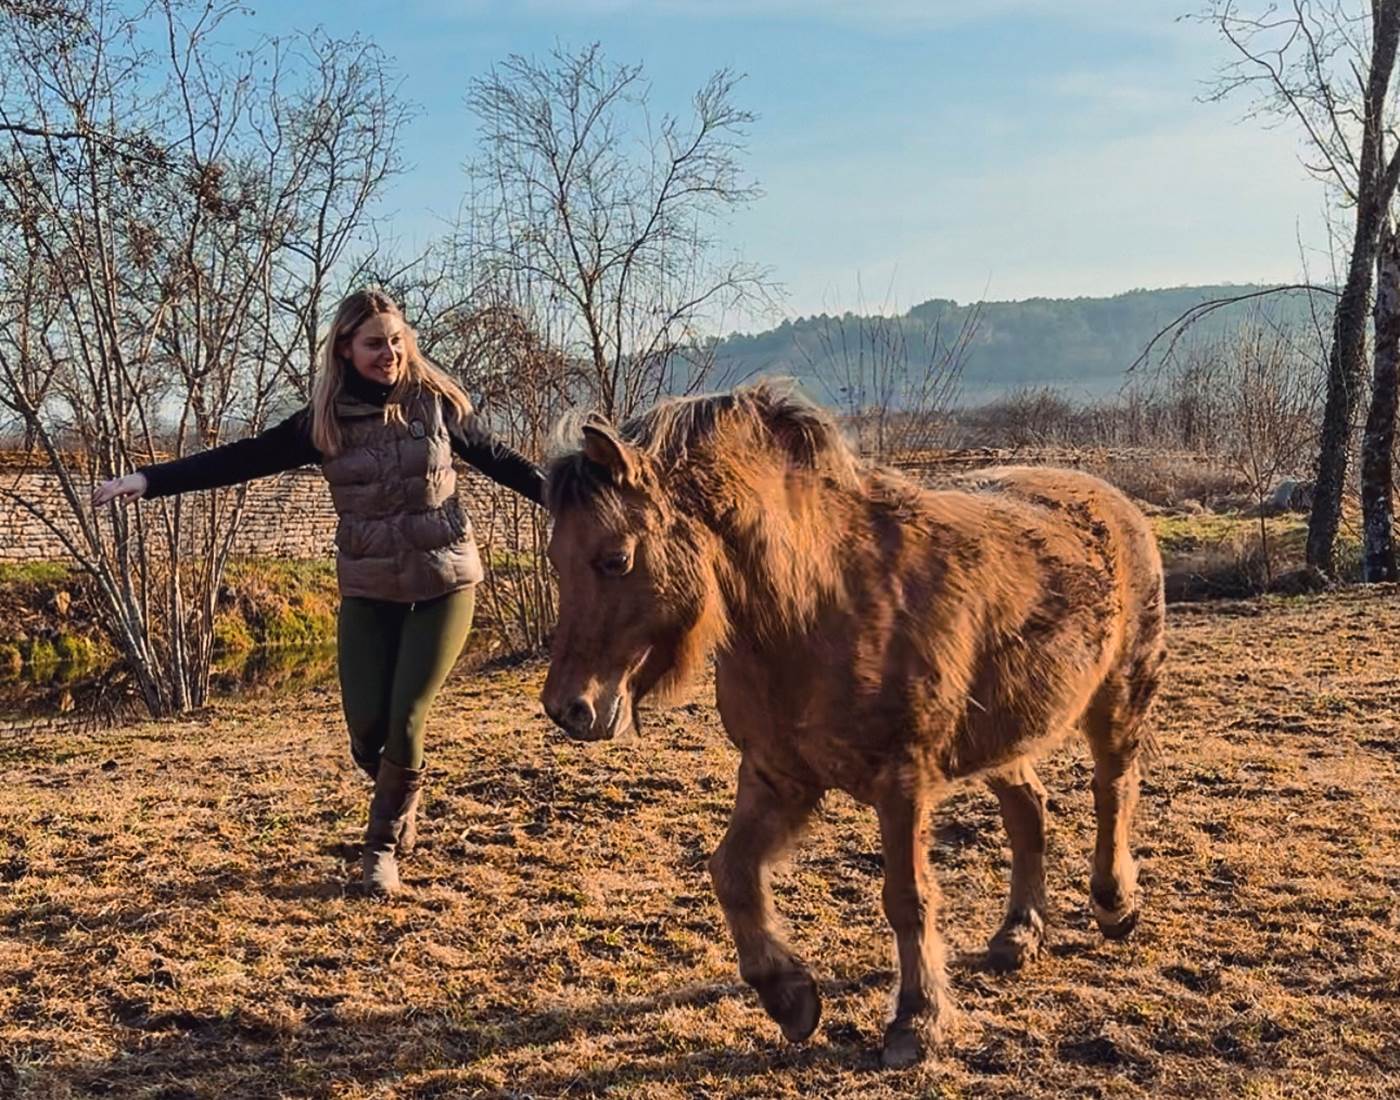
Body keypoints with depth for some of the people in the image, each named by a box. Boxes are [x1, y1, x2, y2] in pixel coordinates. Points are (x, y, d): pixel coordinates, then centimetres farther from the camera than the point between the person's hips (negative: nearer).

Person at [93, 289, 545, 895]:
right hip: (367, 593, 1)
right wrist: (149, 480, -13)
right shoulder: (323, 422, -2)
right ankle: (403, 804, 33)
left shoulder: (436, 403, -3)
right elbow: (241, 458, -5)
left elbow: (500, 461, 8)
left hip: (444, 585, -1)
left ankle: (384, 844, 17)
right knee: (367, 730, -1)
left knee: (405, 721, -6)